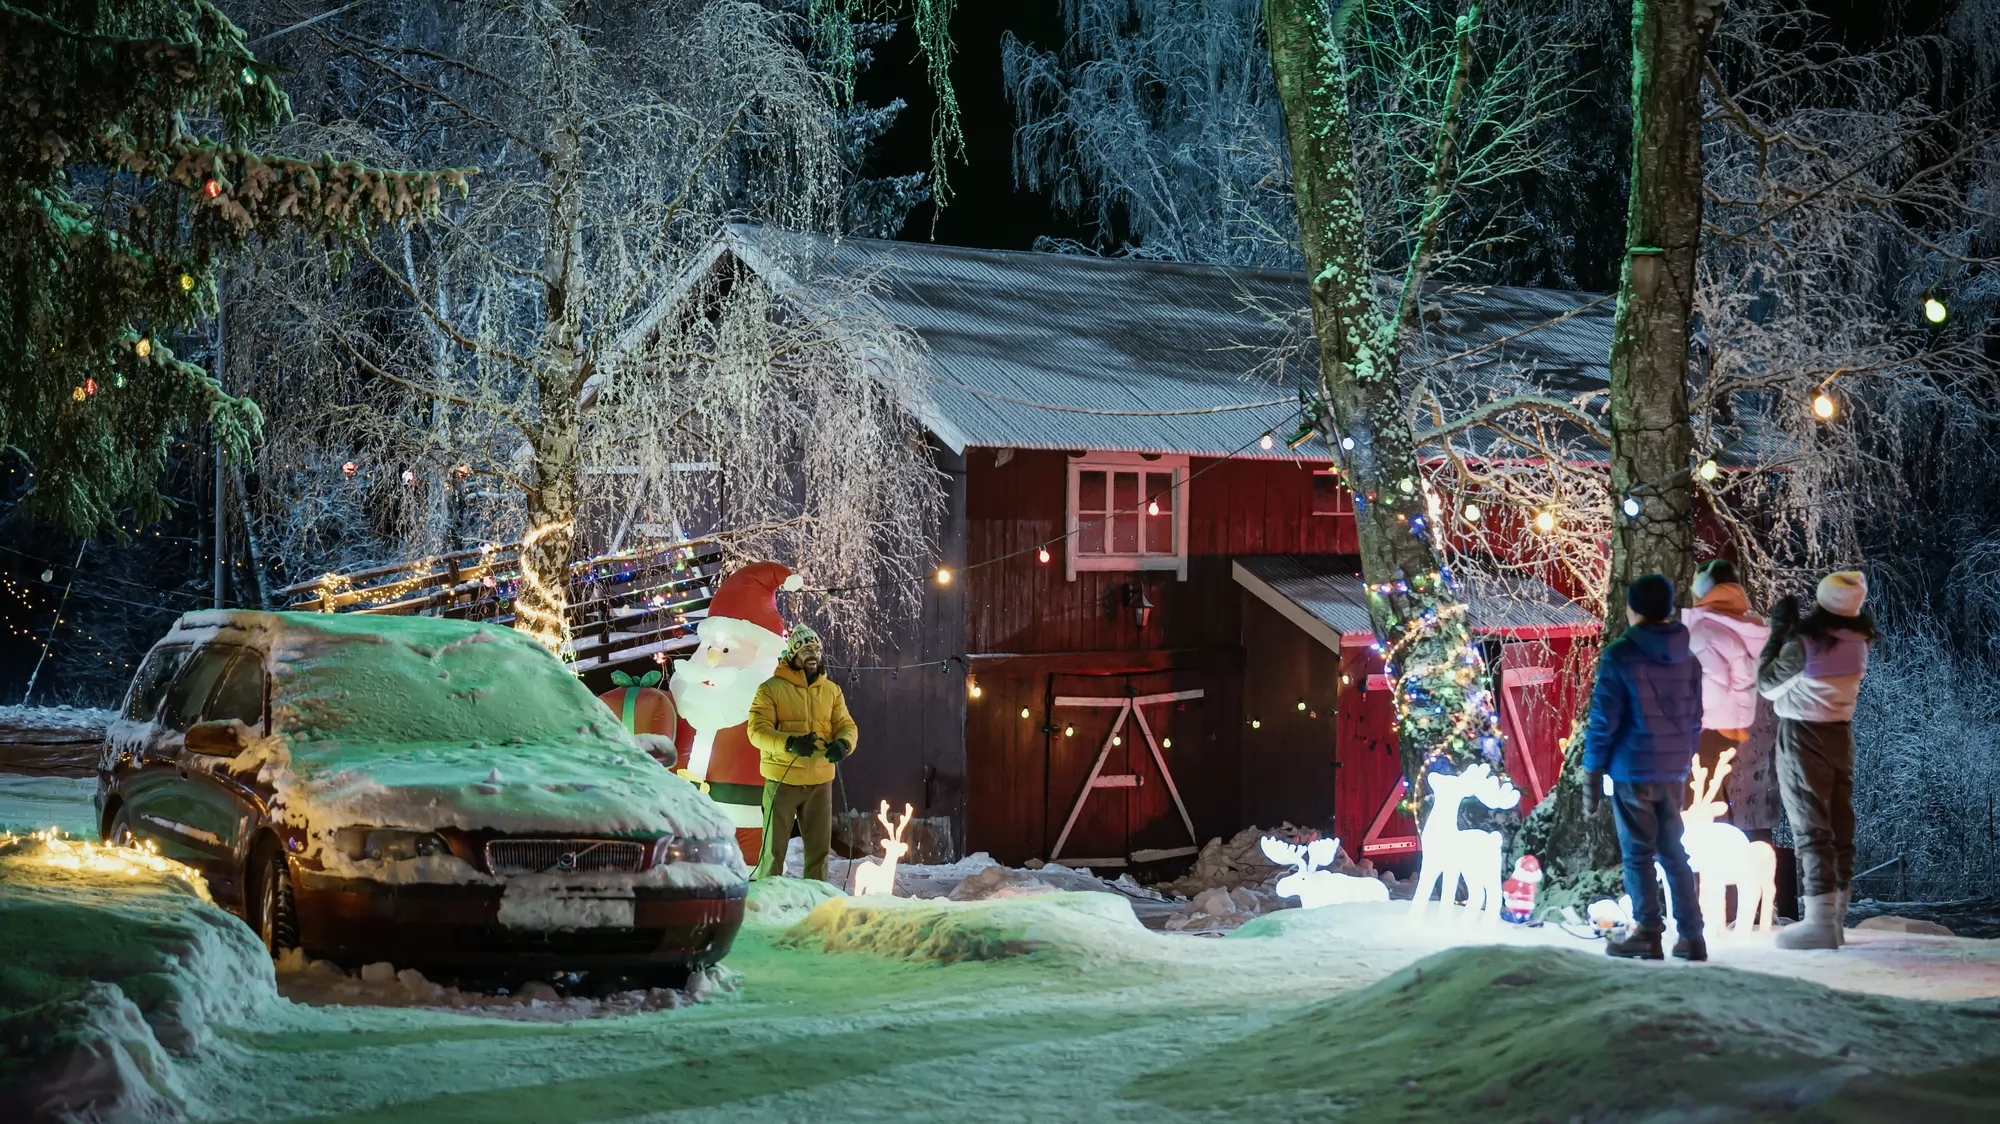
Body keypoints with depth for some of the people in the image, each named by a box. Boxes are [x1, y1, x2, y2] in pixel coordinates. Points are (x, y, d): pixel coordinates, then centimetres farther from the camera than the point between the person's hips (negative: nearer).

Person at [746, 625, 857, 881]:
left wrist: (843, 744, -19)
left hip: (820, 782, 4)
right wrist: (790, 743, -31)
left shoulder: (832, 690, 8)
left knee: (819, 848, 12)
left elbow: (846, 725, 6)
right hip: (782, 780, -4)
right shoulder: (771, 689, -6)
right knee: (774, 848, 1)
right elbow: (757, 730, -13)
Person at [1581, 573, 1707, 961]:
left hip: (1632, 771, -5)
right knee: (1674, 852, 11)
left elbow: (1603, 720, -10)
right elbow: (1694, 720, 12)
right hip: (1674, 773, 5)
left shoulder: (1619, 656, -8)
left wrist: (1591, 776, -5)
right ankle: (1691, 936, 10)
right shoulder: (1688, 659, 9)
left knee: (1638, 852, 1)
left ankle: (1647, 931, -4)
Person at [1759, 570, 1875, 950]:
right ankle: (1836, 917, 13)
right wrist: (1790, 632, 12)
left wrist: (1778, 632, -2)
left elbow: (1768, 686, -6)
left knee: (1810, 827, -6)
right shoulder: (1857, 642, 1)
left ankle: (1820, 922, -10)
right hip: (1841, 733, 7)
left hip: (1803, 735, -7)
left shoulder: (1804, 643, -19)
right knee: (1840, 826, 9)